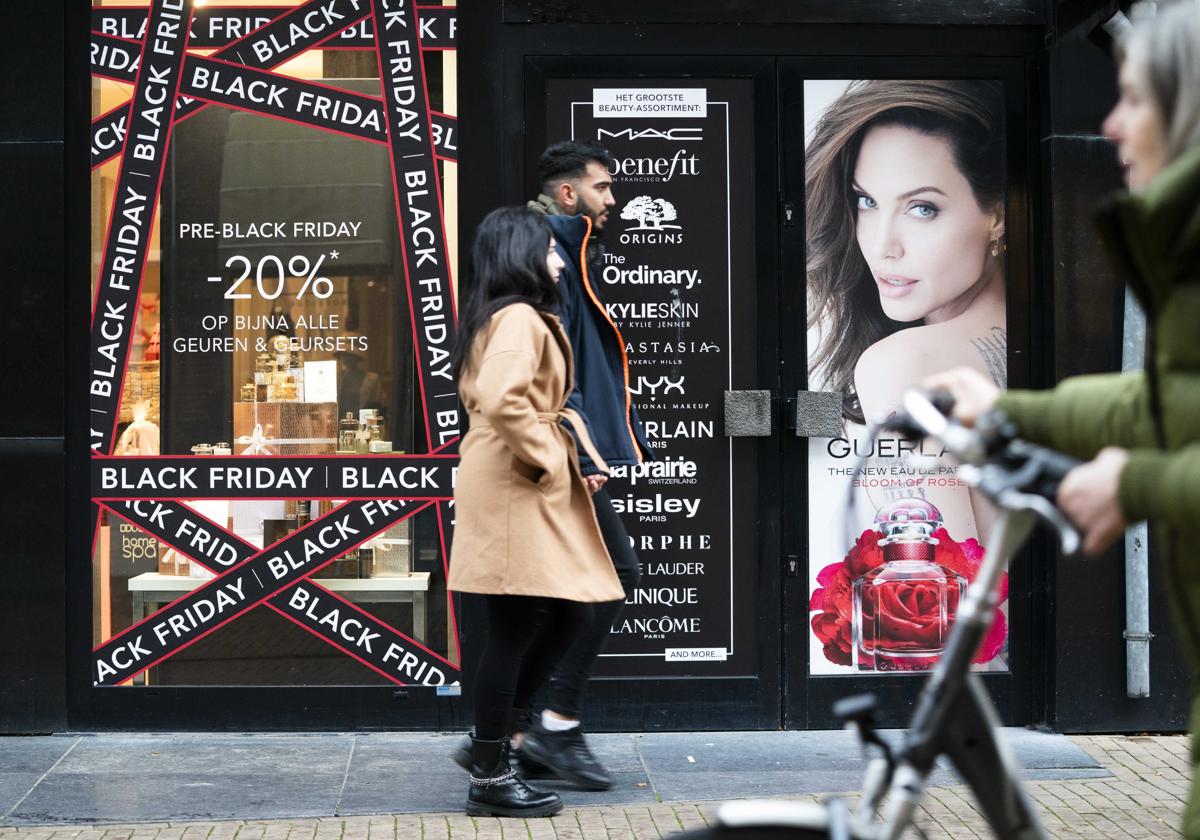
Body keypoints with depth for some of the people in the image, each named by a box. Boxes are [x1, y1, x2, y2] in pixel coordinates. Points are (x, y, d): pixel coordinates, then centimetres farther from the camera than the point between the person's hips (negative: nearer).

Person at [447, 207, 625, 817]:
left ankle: (491, 733, 21)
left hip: (531, 492, 11)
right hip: (514, 489, -11)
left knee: (568, 616, 12)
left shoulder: (512, 317, 19)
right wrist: (547, 458, -16)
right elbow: (502, 400, -29)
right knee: (515, 629, -5)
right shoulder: (519, 318, -14)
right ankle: (489, 778, 3)